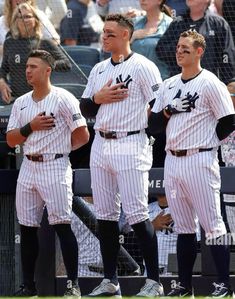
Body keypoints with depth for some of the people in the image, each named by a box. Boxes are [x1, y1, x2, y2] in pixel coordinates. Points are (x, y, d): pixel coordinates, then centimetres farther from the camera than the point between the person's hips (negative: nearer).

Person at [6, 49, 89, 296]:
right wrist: (31, 127, -7)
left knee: (62, 225, -11)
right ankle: (28, 285, 13)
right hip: (28, 169, 6)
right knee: (27, 227, 7)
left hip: (55, 167, -6)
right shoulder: (21, 103, 13)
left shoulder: (63, 99, -5)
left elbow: (82, 136, -6)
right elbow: (11, 139, 9)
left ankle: (73, 284, -9)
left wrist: (58, 148, 5)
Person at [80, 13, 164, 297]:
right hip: (101, 146, 7)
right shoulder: (99, 69, 16)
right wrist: (98, 98, -1)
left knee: (137, 215, -11)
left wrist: (149, 135, -8)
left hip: (130, 146, -7)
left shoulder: (142, 67, -5)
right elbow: (84, 108, 18)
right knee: (105, 215, 8)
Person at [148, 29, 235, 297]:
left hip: (199, 161, -7)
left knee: (212, 224, -8)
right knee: (183, 226, 11)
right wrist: (168, 111, -4)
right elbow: (152, 125, 14)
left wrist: (205, 141, 1)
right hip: (172, 161, 7)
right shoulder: (168, 86, 16)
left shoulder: (210, 84, -4)